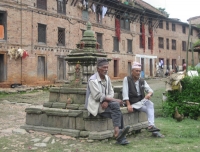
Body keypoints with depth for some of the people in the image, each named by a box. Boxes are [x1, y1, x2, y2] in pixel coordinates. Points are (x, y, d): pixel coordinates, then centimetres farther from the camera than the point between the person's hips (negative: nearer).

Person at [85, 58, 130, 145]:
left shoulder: (107, 78, 12)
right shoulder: (92, 80, -11)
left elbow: (111, 92, 8)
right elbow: (98, 96, -19)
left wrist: (107, 101, -15)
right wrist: (114, 100, -21)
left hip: (104, 103, 6)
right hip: (95, 105, -6)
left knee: (118, 114, -22)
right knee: (115, 105, -29)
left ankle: (120, 138, -19)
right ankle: (117, 131, -32)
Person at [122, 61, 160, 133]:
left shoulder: (142, 81, 13)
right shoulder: (127, 79, -2)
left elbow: (150, 90, 10)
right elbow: (125, 93, -10)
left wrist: (149, 94, -16)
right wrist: (128, 105, -19)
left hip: (142, 101, 4)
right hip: (133, 103, -4)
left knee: (150, 104, -29)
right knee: (149, 109, -25)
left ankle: (151, 125, -35)